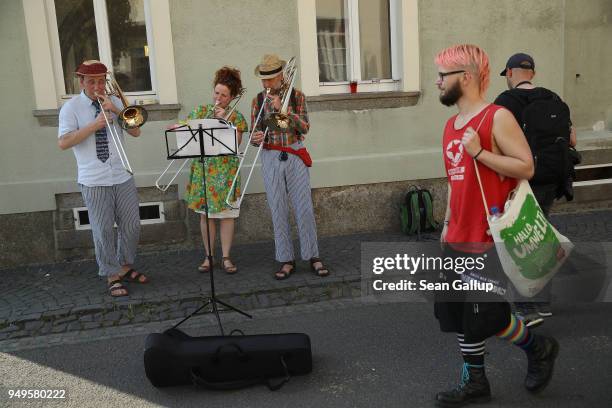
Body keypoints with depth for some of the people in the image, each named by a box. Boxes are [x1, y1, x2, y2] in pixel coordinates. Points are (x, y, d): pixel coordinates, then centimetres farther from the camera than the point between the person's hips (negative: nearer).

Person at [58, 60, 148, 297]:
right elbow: (63, 142, -11)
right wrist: (94, 125, -19)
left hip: (122, 177, 3)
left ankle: (126, 266, 29)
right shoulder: (71, 108, 0)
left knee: (131, 226, 9)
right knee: (103, 231, 1)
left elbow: (135, 132, 1)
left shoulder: (115, 102, 9)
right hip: (94, 181, -3)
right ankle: (112, 276, 16)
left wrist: (116, 110, -12)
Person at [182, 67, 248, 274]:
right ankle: (209, 256, 18)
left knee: (227, 214, 2)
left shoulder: (237, 118, 2)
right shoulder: (200, 111, 8)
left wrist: (225, 120, -14)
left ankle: (226, 257, 13)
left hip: (226, 172, -1)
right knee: (206, 214, 6)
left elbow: (235, 144, -11)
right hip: (202, 169, 2)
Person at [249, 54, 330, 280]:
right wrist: (256, 138, -16)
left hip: (295, 157, -1)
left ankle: (313, 256, 10)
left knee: (304, 209, -2)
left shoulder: (297, 96, 2)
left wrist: (282, 108, -17)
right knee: (278, 211, 3)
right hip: (271, 159, 1)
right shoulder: (258, 101, 7)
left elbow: (304, 128, -8)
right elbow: (254, 134, 7)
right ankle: (286, 261, 11)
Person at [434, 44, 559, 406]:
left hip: (490, 240, -8)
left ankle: (539, 349, 29)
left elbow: (527, 167, -15)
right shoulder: (451, 125, 12)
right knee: (459, 311, 11)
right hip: (458, 240, 8)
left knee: (487, 314, -1)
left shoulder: (498, 117, -11)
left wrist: (479, 152, -22)